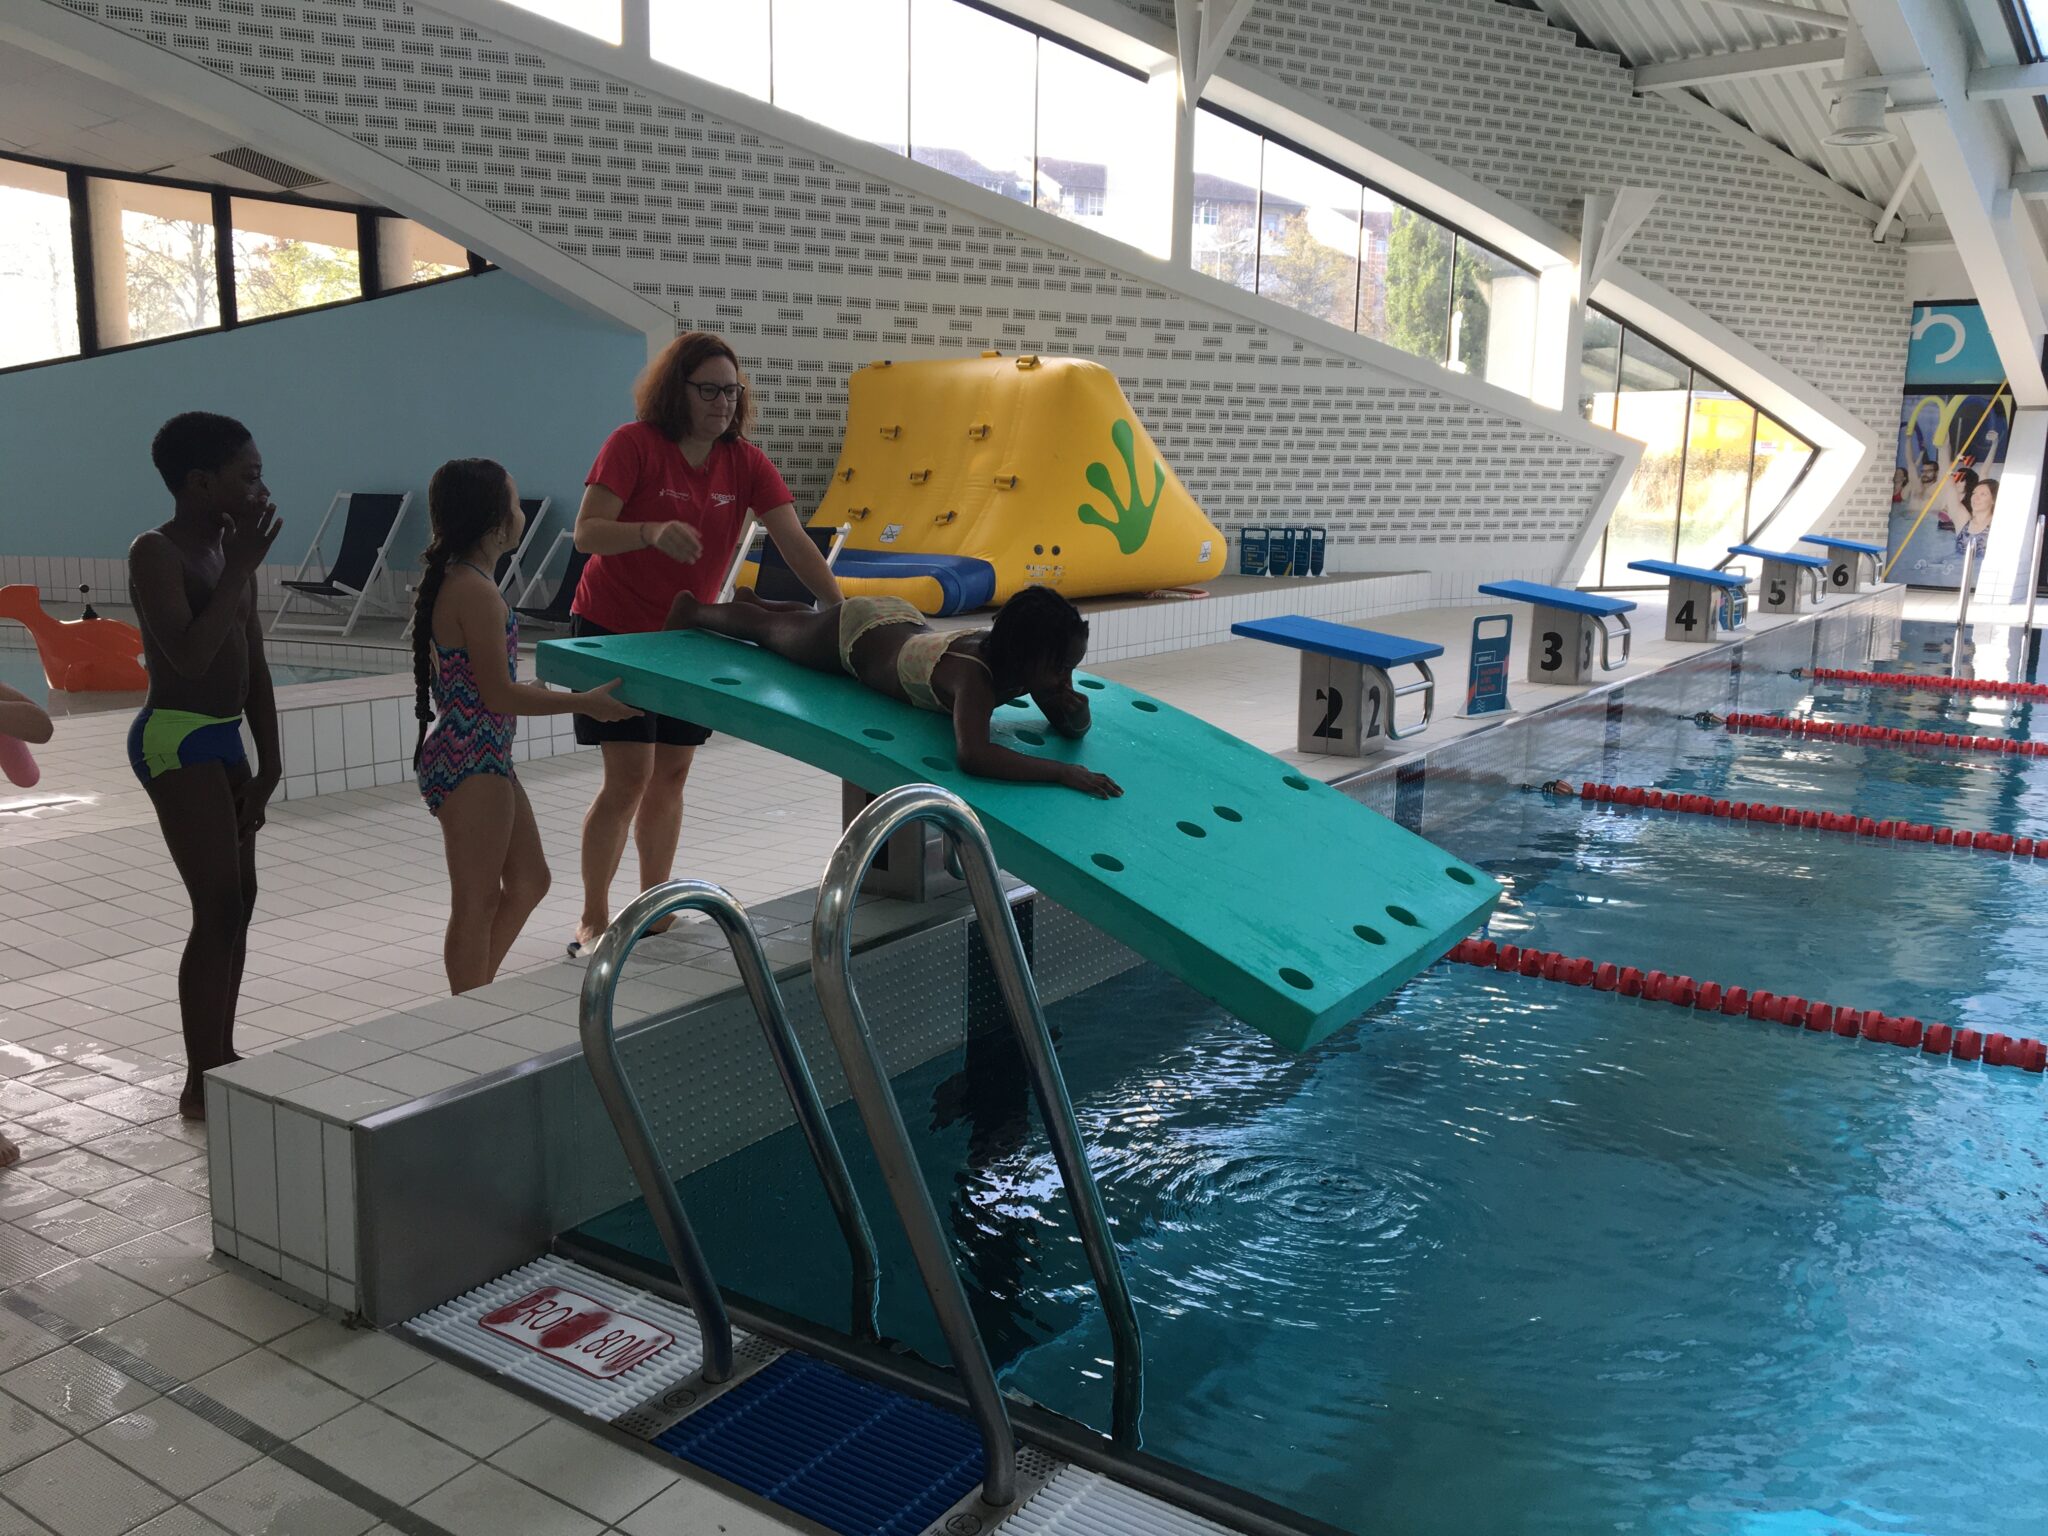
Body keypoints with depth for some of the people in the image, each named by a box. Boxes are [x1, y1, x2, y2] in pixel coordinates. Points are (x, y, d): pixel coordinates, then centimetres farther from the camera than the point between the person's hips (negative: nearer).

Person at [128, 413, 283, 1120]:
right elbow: (189, 654, -28)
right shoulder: (156, 553, -14)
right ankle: (200, 1084, -1)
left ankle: (222, 1056, 26)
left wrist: (268, 761, 10)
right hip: (176, 740, -9)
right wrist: (241, 567, -22)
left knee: (239, 896, 13)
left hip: (223, 737, 9)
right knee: (220, 906, -11)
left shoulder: (229, 550, 11)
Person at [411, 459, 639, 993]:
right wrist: (585, 702, -14)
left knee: (529, 881, 19)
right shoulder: (477, 591, -20)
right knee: (478, 902, 2)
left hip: (485, 758, 10)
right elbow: (499, 694, -21)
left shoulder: (450, 579, 10)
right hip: (471, 762, -10)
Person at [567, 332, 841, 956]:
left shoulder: (744, 462, 0)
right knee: (630, 776, -8)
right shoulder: (634, 444, -13)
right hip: (613, 630, -5)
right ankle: (593, 918, 8)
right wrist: (653, 533, -39)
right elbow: (586, 533, -20)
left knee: (672, 773, 8)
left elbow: (795, 542, -7)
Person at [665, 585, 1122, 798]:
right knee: (771, 631, 25)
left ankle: (754, 601, 68)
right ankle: (693, 610, 53)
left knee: (806, 620, 39)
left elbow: (1067, 728, -12)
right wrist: (1062, 771, -63)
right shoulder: (973, 674, -47)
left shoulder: (1024, 661, -25)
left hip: (902, 618, 7)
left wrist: (1075, 713, -35)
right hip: (854, 632, -6)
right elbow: (971, 755, -63)